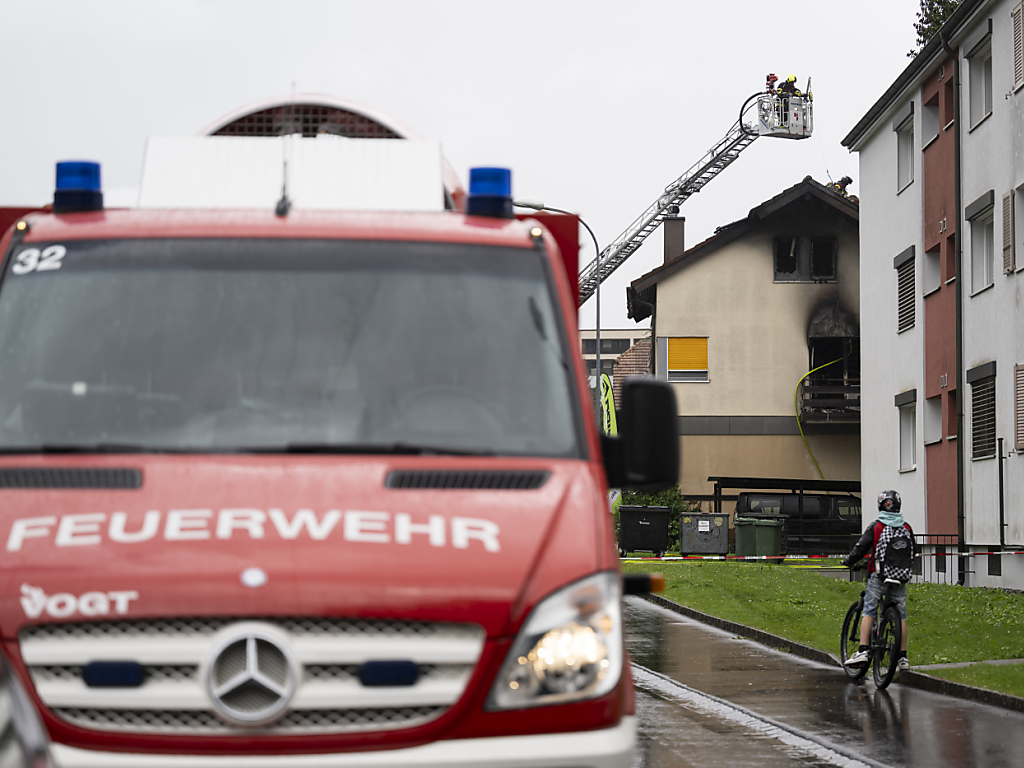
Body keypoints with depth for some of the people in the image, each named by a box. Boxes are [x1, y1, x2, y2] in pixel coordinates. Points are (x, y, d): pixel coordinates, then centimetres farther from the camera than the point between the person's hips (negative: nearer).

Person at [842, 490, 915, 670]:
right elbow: (911, 554, 13)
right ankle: (902, 657, 8)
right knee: (900, 616, 8)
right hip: (900, 578, 3)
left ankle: (863, 651, -10)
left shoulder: (876, 527, -6)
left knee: (868, 612, 1)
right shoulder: (906, 528, 4)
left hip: (878, 576, -3)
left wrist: (848, 561, 11)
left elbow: (861, 548, -5)